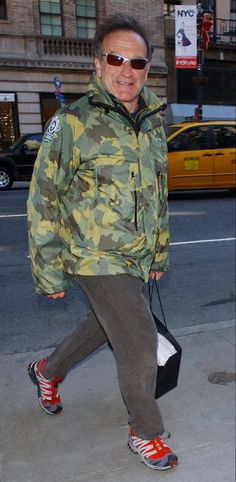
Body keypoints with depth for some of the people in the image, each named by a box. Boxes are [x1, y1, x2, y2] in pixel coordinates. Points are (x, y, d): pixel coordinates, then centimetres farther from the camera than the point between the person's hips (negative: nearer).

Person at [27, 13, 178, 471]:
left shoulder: (152, 125, 6)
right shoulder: (73, 124, -14)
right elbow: (43, 202, -11)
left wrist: (158, 254, 17)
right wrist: (49, 273, -11)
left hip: (136, 258, 7)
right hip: (97, 259, -7)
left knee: (103, 325, 22)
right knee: (140, 344, -3)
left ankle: (48, 370, 49)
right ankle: (145, 433, 24)